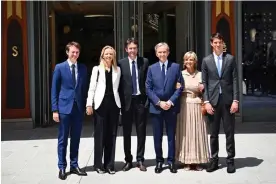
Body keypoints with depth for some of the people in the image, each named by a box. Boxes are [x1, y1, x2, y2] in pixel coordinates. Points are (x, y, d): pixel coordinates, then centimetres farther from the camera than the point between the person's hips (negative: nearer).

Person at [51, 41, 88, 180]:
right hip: (64, 107, -3)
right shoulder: (59, 67, -2)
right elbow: (54, 90, -2)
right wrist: (55, 109, -7)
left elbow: (85, 88, 11)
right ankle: (62, 168, 12)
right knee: (63, 139, 4)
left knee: (76, 139, 10)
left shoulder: (83, 68, 8)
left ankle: (74, 166, 20)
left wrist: (85, 106, 4)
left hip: (78, 108, 3)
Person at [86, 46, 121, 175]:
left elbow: (117, 87, 8)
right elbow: (92, 88, 0)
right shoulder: (97, 69, 3)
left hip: (114, 103, 2)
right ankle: (98, 164, 10)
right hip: (100, 104, -2)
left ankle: (109, 164, 12)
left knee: (112, 134, 5)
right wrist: (89, 104, -8)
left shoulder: (117, 69, 10)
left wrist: (118, 102, 0)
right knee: (99, 134, 1)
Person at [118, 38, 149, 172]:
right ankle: (128, 160, 17)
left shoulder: (144, 62, 3)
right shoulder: (121, 63, 1)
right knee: (127, 132, 7)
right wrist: (121, 101, -6)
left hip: (141, 100, 1)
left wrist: (147, 99, -5)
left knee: (141, 131, 6)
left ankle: (140, 160, 15)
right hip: (127, 101, 0)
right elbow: (119, 84, 0)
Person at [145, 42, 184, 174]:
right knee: (157, 137, 5)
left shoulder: (176, 67, 3)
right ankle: (159, 161, 15)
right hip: (156, 107, 1)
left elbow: (180, 86, -1)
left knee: (171, 136, 6)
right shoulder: (152, 68, 5)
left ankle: (171, 161, 14)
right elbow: (148, 88, 1)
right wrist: (159, 102, -9)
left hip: (171, 107, -1)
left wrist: (171, 101, -11)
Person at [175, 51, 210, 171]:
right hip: (184, 106, 0)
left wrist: (202, 89, -6)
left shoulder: (200, 75, 7)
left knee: (197, 132, 2)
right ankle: (187, 161, 8)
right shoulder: (180, 74, 5)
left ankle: (198, 161, 10)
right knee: (185, 133, 1)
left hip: (197, 106, 1)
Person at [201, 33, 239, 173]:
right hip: (213, 101, 1)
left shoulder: (230, 59, 5)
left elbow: (235, 80, 2)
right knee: (213, 133, 6)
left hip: (228, 100, -1)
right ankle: (214, 160, 15)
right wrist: (206, 101, -5)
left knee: (229, 132, 4)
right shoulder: (206, 60, 7)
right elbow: (204, 83, 4)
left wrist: (235, 100, -6)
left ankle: (230, 160, 12)